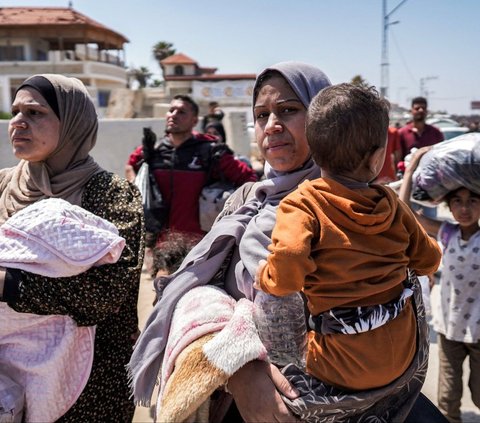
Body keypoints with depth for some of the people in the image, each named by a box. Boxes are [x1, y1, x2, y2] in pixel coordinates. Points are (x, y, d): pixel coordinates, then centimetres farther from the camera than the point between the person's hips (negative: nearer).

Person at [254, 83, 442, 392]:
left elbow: (288, 269, -29)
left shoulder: (302, 205, -13)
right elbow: (429, 260, 14)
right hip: (402, 357, 5)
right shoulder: (391, 203, 3)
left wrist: (265, 278, -7)